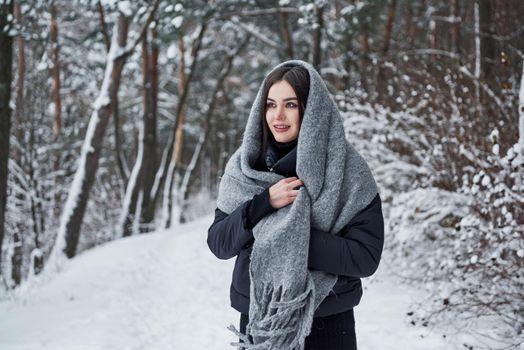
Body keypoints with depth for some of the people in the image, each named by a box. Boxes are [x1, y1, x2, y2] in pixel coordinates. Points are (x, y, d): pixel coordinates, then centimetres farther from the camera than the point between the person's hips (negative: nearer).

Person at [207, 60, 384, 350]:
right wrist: (264, 204, -19)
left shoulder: (345, 170, -11)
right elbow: (218, 244, -4)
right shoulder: (247, 165, -1)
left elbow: (365, 258, -15)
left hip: (326, 325, -3)